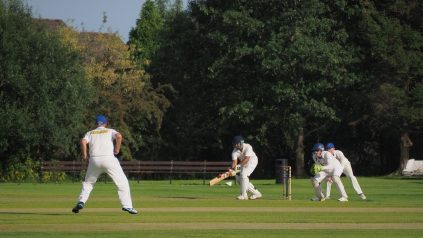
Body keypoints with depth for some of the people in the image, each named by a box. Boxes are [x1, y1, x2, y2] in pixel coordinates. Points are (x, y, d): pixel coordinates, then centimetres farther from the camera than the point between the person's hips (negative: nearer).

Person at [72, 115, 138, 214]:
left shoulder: (90, 133, 19)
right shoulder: (110, 131, 15)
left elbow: (83, 142, -1)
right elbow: (119, 136, -7)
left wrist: (84, 155, 7)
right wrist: (117, 149, 4)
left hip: (94, 160, 2)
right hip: (109, 158, -2)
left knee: (88, 183, 21)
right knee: (122, 182, 3)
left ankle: (81, 202, 3)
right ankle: (127, 205, -9)